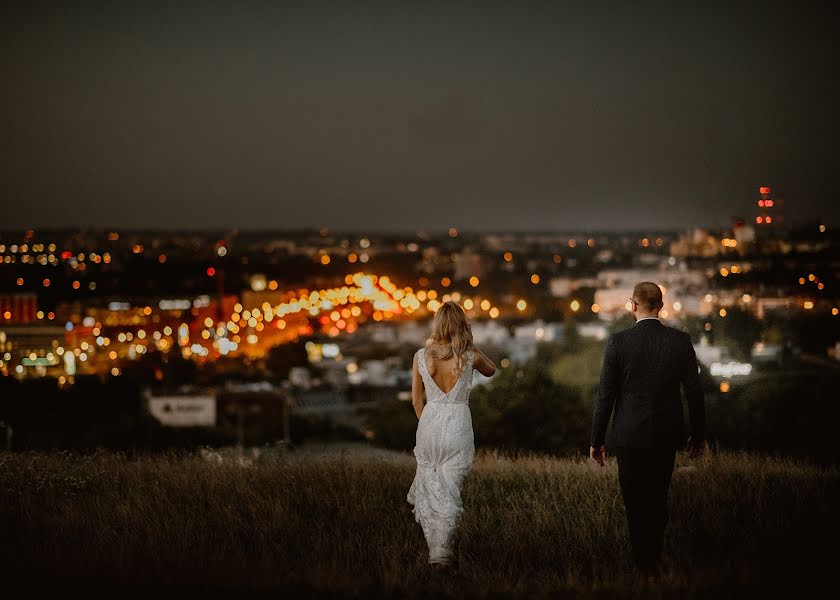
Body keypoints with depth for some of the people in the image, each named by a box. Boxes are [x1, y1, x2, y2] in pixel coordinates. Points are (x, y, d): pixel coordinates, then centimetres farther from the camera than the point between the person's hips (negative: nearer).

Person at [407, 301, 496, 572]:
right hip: (458, 426, -1)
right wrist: (466, 345, 9)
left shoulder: (421, 356, -4)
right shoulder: (471, 356, -8)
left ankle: (435, 547, 21)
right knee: (450, 490, 4)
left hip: (429, 423, 1)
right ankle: (441, 552, -3)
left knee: (429, 487, 16)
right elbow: (490, 370, 16)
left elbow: (416, 399, 5)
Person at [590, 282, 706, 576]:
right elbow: (694, 393, -1)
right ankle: (654, 556, 29)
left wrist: (596, 440, 0)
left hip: (630, 435, -3)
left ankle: (646, 563, 9)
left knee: (635, 502, 7)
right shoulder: (681, 341, -4)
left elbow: (605, 396, -8)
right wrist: (698, 436, 11)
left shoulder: (618, 342, -10)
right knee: (658, 499, 19)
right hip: (667, 434, 3)